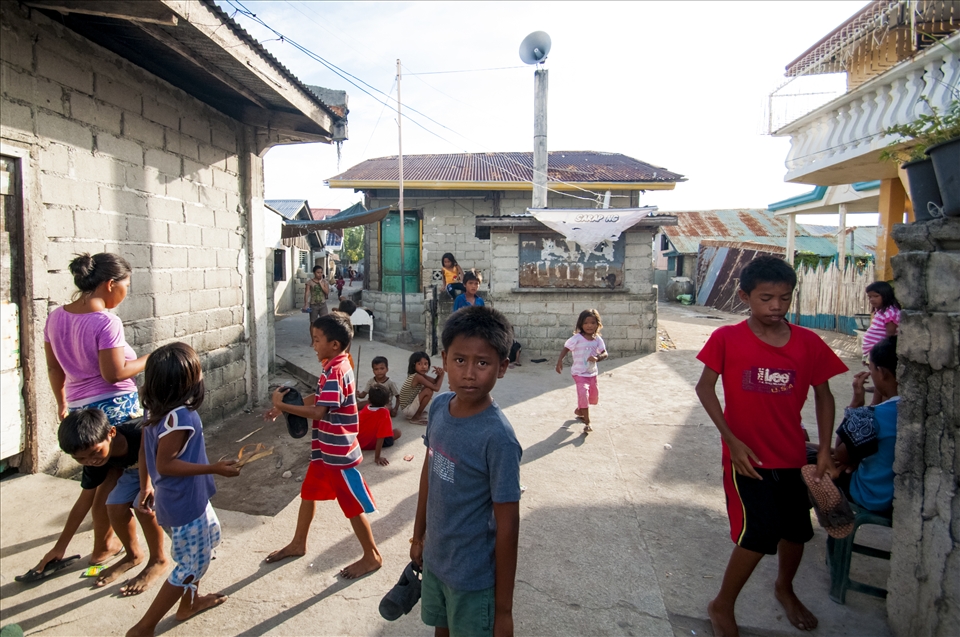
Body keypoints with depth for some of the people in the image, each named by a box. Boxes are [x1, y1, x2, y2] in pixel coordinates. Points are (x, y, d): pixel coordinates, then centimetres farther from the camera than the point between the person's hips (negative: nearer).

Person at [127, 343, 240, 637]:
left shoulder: (155, 409, -2)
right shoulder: (180, 417, -29)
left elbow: (144, 451, 7)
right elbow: (165, 463, -27)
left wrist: (146, 486, 18)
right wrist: (215, 468, -24)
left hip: (173, 500, 9)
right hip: (185, 504, -9)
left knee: (206, 542, 28)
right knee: (192, 565, 7)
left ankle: (190, 602, 45)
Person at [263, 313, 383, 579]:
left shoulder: (335, 372, -24)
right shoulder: (336, 366, 6)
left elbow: (318, 412, -30)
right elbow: (318, 398, 14)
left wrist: (282, 405, -22)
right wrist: (285, 407, 6)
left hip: (339, 452, -10)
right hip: (325, 449, 10)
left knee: (353, 505, 4)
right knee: (308, 493, 23)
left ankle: (372, 556, 20)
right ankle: (298, 544, 42)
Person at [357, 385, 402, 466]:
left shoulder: (366, 408, -11)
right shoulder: (384, 413, -29)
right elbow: (381, 437, -31)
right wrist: (377, 457, -30)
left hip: (357, 441, 3)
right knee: (397, 432, 8)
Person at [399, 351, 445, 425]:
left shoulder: (420, 375, 3)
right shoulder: (417, 377, -24)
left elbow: (435, 382, 6)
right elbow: (436, 388, -24)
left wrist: (439, 374, -14)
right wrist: (441, 375, -11)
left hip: (410, 405, 9)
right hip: (407, 409, -9)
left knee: (430, 387, 10)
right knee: (429, 391, -21)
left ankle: (418, 411, 14)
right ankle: (416, 417, -9)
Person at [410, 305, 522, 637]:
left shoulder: (498, 437, -28)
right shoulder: (439, 406, -9)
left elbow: (507, 526, -21)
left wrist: (504, 609, -14)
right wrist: (418, 535, 15)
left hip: (474, 577, -6)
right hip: (434, 560, 6)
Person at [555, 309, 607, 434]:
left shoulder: (597, 339, -4)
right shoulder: (577, 338, -16)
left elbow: (605, 354, -8)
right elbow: (566, 348, -14)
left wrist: (597, 358, -29)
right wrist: (559, 361, -26)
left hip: (592, 373, 6)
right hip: (579, 373, -5)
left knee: (593, 397, 17)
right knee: (583, 394, -20)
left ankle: (578, 410, 45)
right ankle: (587, 423, -10)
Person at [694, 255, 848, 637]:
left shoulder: (809, 343, -4)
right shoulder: (727, 339, -12)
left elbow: (823, 395, 6)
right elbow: (705, 387, -8)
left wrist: (824, 450, 1)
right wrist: (732, 440, -14)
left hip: (792, 456, 4)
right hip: (747, 456, -4)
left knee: (797, 530, 17)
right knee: (760, 532, -10)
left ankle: (784, 588, 49)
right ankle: (722, 606, 15)